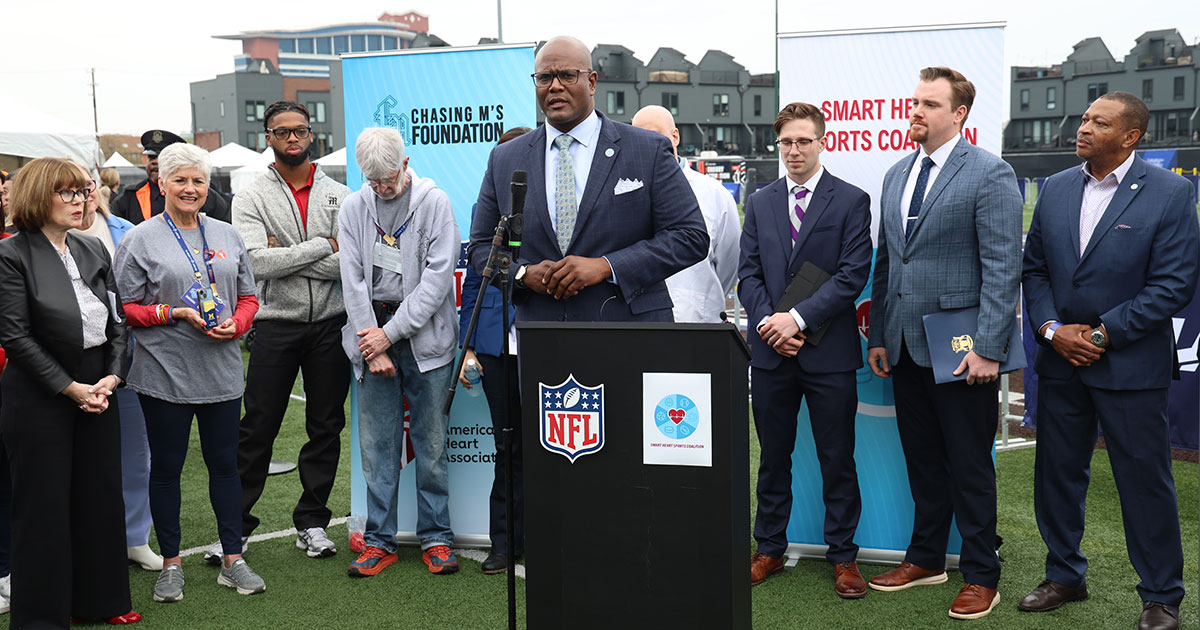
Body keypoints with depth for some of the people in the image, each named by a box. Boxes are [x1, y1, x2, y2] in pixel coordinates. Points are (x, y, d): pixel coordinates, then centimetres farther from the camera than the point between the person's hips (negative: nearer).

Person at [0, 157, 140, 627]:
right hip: (39, 399, -5)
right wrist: (70, 388, -15)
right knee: (44, 504, 4)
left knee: (101, 496, 11)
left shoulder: (94, 251, 9)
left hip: (97, 391, 5)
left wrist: (112, 377, -5)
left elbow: (116, 322, 9)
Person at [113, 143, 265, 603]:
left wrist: (234, 324, -6)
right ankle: (171, 564, 19)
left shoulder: (227, 235, 11)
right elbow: (126, 309, -3)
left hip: (222, 371, 3)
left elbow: (248, 297, 14)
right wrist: (175, 314, -16)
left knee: (224, 462, 8)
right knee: (166, 466, 6)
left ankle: (233, 560, 18)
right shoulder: (139, 240, -1)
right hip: (164, 373, -3)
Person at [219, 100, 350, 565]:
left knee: (326, 427, 8)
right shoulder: (251, 199, 2)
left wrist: (287, 257, -11)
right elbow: (258, 263, -14)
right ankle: (235, 525, 13)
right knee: (257, 429, 2)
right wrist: (322, 246, -13)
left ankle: (312, 522, 21)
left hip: (331, 324, 2)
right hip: (276, 324, -2)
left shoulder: (339, 196, 5)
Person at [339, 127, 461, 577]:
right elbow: (352, 278, 4)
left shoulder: (434, 202, -2)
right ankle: (379, 541, 14)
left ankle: (435, 537, 14)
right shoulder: (354, 207, 8)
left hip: (425, 337, -2)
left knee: (431, 444, 3)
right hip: (372, 336, 3)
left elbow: (439, 275, -8)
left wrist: (391, 332, -11)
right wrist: (372, 343, -6)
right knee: (376, 446, 5)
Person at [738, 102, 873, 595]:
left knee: (837, 459, 5)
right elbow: (748, 273, 7)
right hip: (770, 351, 3)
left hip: (829, 352, -3)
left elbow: (852, 274, -8)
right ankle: (770, 549, 24)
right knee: (773, 457, 12)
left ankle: (842, 555, 17)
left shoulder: (852, 201, 0)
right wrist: (768, 321, -9)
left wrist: (798, 317, -16)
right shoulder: (759, 203, 12)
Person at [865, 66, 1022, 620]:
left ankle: (980, 575, 17)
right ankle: (925, 558, 30)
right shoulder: (896, 175, 13)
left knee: (969, 466, 4)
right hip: (906, 345, 6)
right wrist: (878, 336, 12)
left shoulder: (990, 174, -8)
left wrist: (989, 348, -17)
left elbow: (1003, 268, -12)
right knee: (922, 460, 16)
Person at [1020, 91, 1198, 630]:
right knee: (1057, 472, 13)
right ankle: (1064, 576, 31)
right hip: (1060, 361, 5)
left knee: (1145, 481, 3)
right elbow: (1034, 267, 9)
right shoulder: (1056, 188, 7)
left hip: (1130, 362, -5)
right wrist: (1052, 329, -6)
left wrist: (1102, 333, -15)